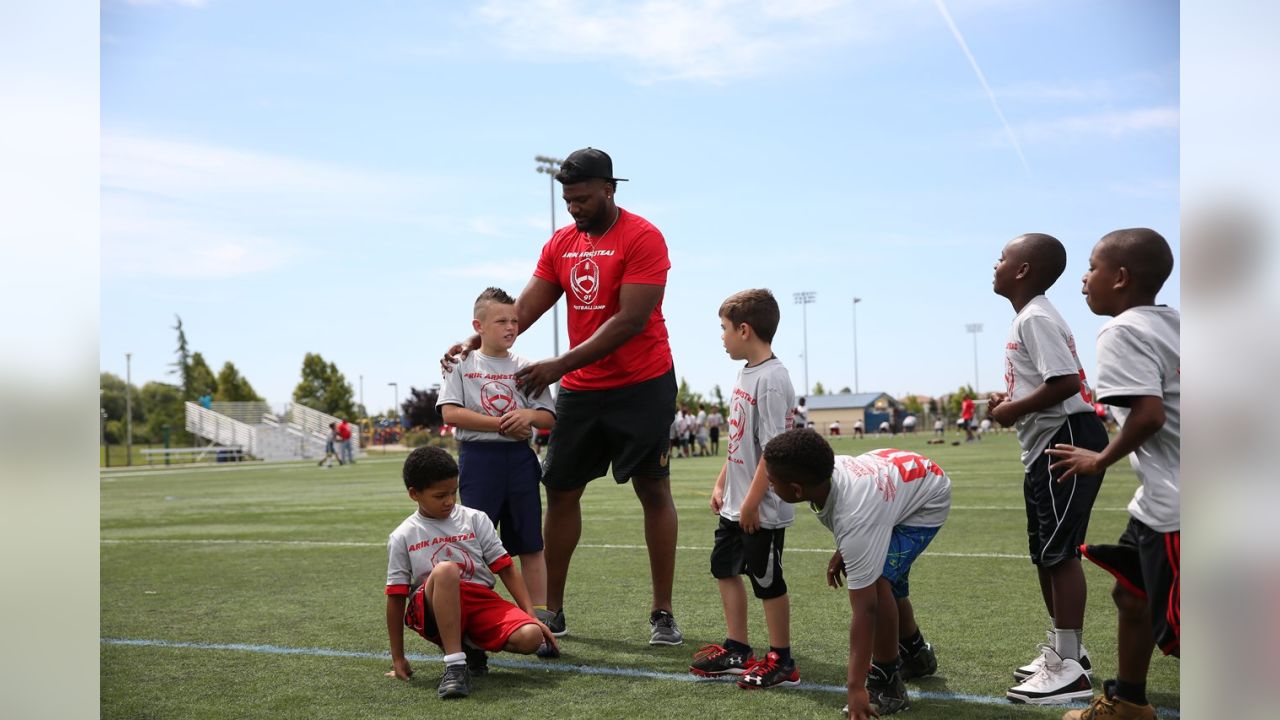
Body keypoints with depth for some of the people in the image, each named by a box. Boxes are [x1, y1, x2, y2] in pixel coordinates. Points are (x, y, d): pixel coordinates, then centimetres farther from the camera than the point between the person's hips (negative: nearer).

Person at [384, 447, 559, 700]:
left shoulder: (475, 519, 7)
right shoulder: (402, 537, 3)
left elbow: (506, 569, 7)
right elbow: (396, 597, 5)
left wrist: (532, 617, -1)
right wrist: (398, 658, 4)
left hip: (482, 601, 3)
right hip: (434, 612, -3)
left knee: (530, 637, -26)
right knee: (445, 569, -36)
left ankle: (472, 647, 6)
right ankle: (455, 663, -33)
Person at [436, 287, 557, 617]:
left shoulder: (524, 367, 9)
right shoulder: (461, 364, 3)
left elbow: (549, 417, 8)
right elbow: (450, 413, -9)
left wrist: (529, 415, -15)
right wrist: (501, 424, -13)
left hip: (520, 456, 3)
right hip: (478, 456, -2)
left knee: (530, 540, 6)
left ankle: (540, 610, 11)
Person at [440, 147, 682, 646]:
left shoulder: (642, 238, -14)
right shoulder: (561, 243, 7)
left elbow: (630, 320, -22)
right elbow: (523, 310, 3)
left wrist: (560, 366, -25)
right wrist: (474, 343, -14)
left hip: (641, 386, -6)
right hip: (580, 390, 6)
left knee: (654, 491, 0)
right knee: (560, 491, 6)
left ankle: (662, 614, 7)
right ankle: (551, 610, 16)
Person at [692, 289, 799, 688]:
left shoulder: (772, 379, -20)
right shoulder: (745, 373, 9)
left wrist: (752, 502, -22)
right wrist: (721, 483, 15)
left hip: (762, 509, -10)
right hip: (735, 505, 10)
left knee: (767, 580, 2)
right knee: (725, 566, 18)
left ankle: (781, 662, 17)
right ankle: (737, 650, 30)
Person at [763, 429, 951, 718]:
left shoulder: (855, 521, -45)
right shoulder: (823, 471, -26)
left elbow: (865, 609, -42)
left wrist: (856, 688, -41)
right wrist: (842, 552, -2)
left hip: (928, 499, -8)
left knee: (877, 580, -26)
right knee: (887, 582, 21)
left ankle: (886, 686, -9)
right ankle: (917, 655, 47)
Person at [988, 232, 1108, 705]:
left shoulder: (1036, 319, -16)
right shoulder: (1029, 318, 17)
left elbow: (1066, 382, -26)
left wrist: (1013, 410, -16)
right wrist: (1010, 399, 9)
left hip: (1067, 443, -11)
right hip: (1045, 448, 11)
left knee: (1060, 551, -8)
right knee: (1045, 553, 17)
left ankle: (1069, 670, -3)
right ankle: (1062, 650, 28)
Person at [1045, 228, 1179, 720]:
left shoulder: (1123, 331, -14)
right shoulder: (1172, 322, 12)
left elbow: (1149, 414, -25)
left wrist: (1102, 460, -9)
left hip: (1173, 510, -10)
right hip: (1161, 499, 10)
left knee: (1176, 635, -3)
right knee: (1129, 595, 23)